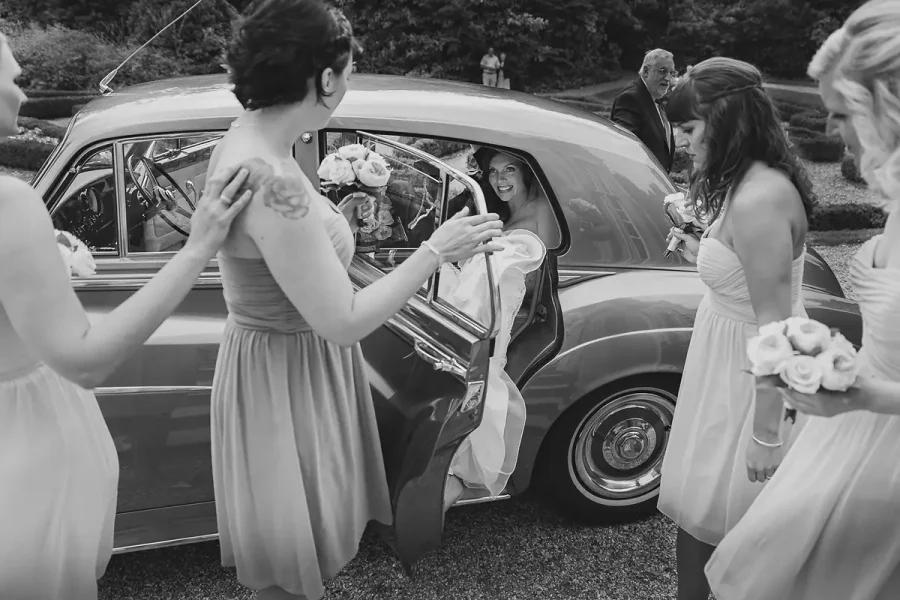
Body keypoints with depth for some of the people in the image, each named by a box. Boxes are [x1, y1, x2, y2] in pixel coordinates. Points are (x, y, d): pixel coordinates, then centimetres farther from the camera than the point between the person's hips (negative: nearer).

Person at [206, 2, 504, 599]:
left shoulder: (244, 142, 0)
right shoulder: (271, 181, -31)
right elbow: (343, 322, -26)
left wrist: (333, 226, 9)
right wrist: (435, 252, -18)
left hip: (287, 358, 9)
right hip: (288, 378, -9)